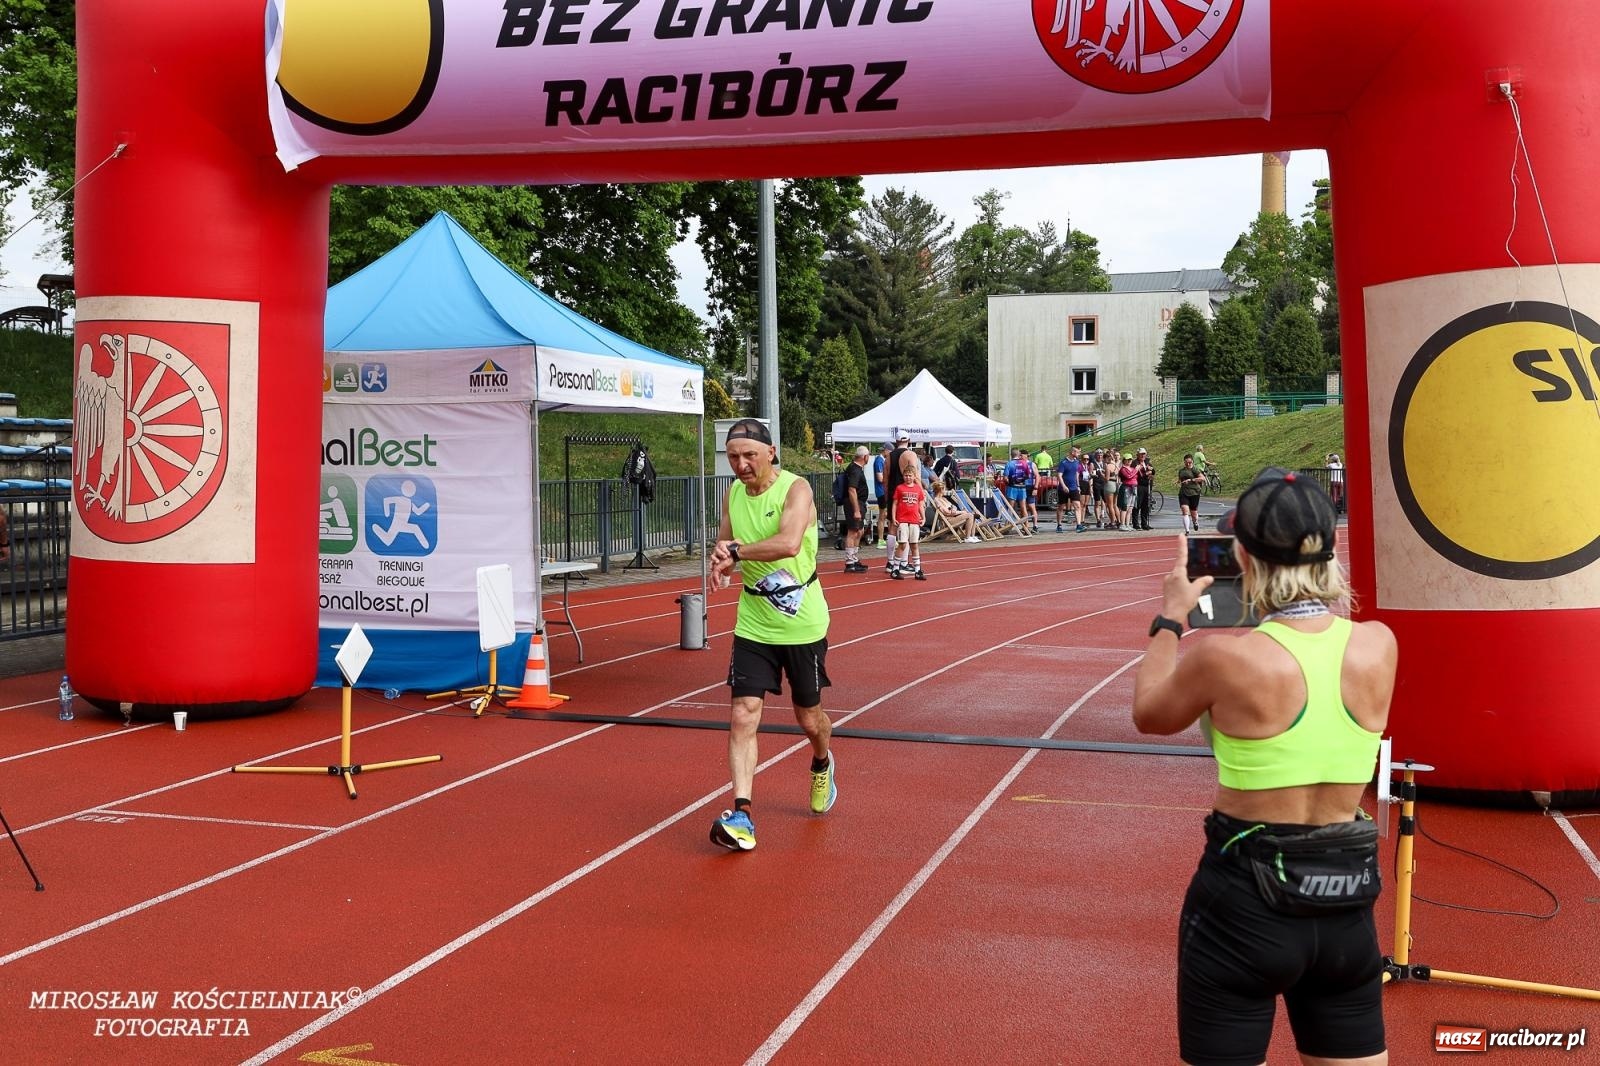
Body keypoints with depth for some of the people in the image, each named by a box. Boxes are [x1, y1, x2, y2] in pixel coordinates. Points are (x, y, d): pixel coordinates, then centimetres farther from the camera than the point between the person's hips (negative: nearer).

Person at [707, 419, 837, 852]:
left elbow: (789, 543, -32)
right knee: (742, 715, -10)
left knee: (809, 718, 13)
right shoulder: (733, 495, 3)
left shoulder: (796, 488, -15)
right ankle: (741, 815, -9)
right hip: (753, 625, 4)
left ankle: (822, 764, 47)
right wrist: (723, 564, -11)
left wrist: (736, 549, -30)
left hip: (802, 625, -4)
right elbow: (724, 546, 12)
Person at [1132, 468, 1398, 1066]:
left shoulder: (1227, 658, -20)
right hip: (1346, 904, 4)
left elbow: (1149, 714, 0)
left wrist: (1171, 618, 11)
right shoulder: (1378, 646, -8)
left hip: (1244, 903, -4)